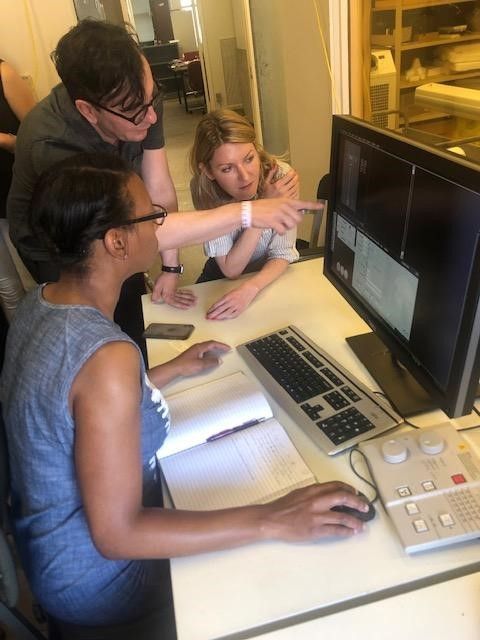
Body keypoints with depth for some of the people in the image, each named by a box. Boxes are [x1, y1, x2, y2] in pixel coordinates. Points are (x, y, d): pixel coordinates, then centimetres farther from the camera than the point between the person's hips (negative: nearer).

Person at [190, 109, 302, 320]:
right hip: (222, 279, 0)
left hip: (272, 278, 1)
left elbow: (282, 254, -19)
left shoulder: (280, 175, -25)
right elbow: (230, 269, -24)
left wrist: (250, 288, -38)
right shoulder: (204, 191, -24)